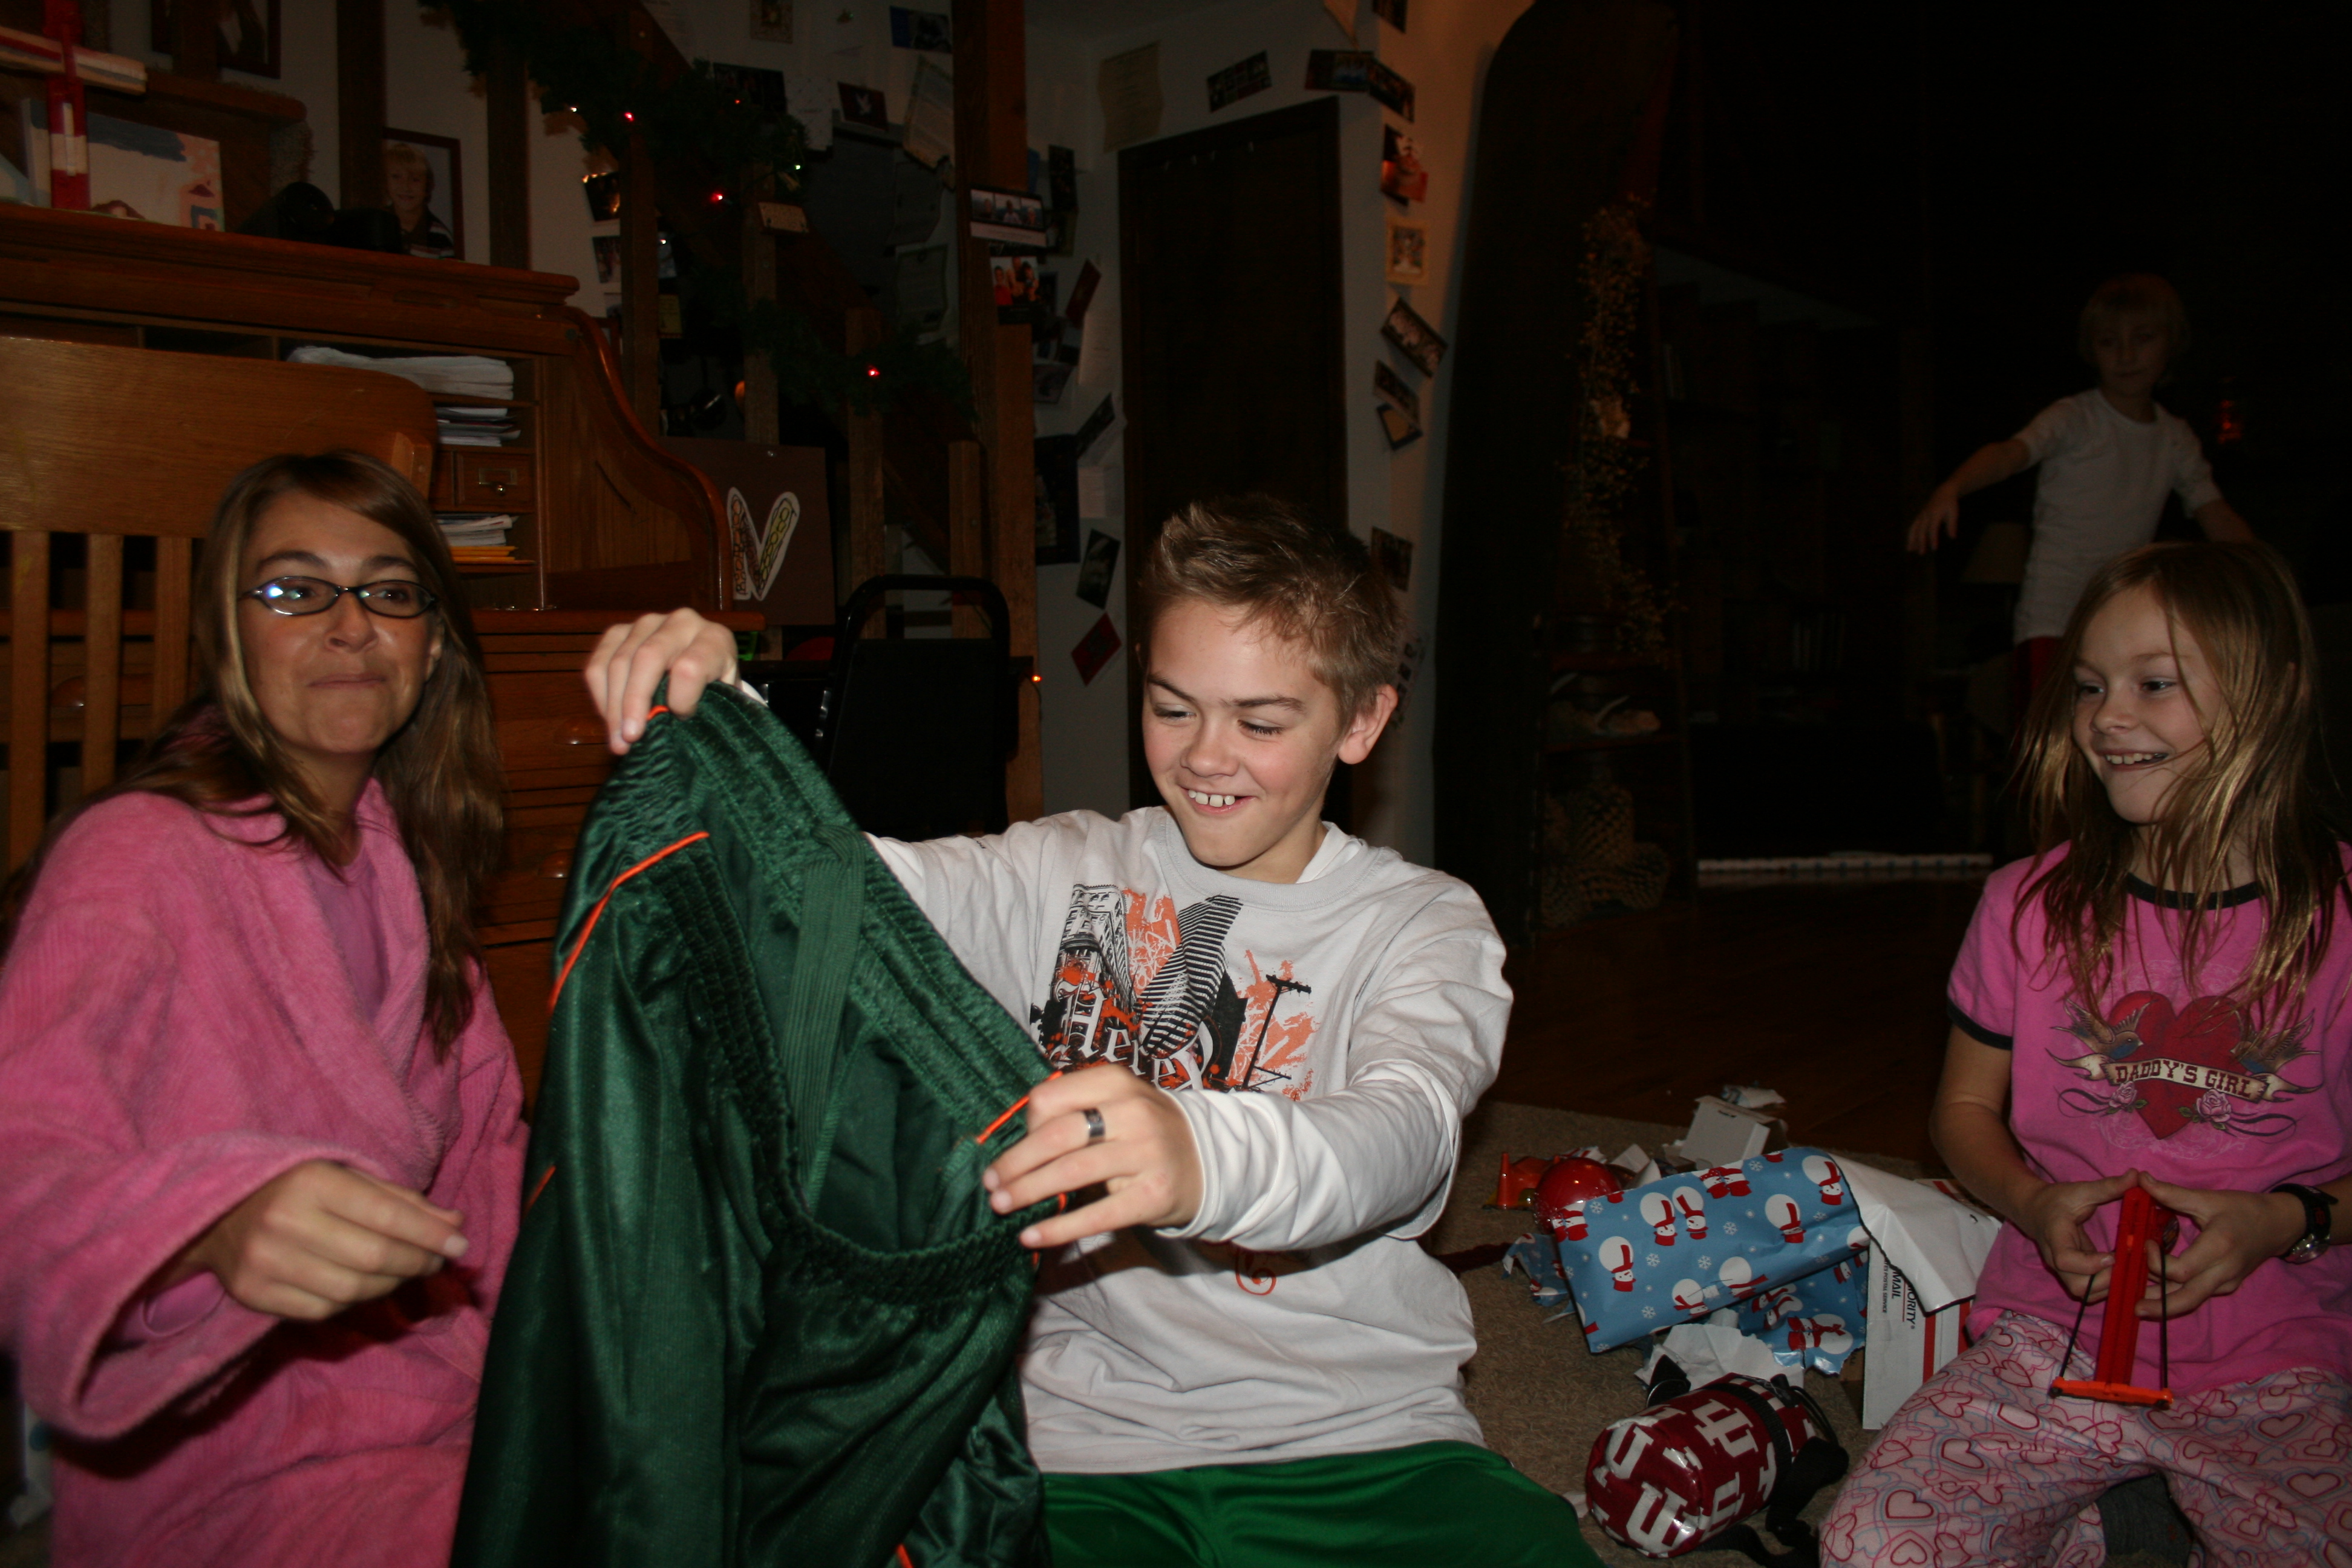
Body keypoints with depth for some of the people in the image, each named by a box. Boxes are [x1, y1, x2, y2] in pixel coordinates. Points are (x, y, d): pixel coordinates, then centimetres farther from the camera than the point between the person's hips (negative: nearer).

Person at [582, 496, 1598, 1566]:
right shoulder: (1066, 875, 8)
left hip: (1355, 1446, 0)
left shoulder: (1425, 924, 2)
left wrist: (1201, 1158, -41)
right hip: (1082, 1437, 0)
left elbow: (1406, 1129, -19)